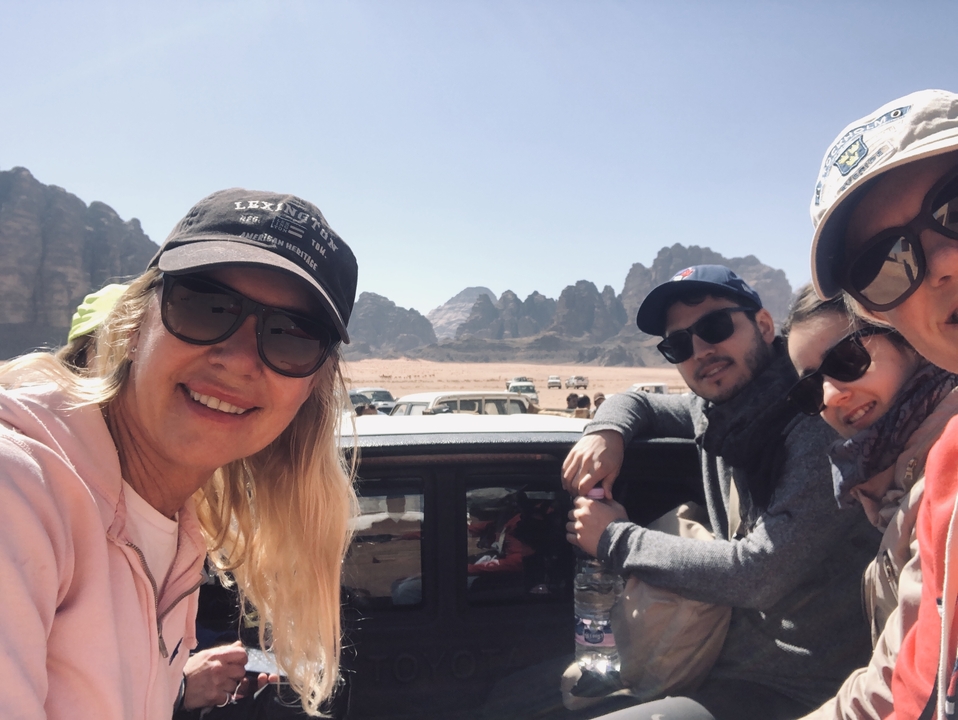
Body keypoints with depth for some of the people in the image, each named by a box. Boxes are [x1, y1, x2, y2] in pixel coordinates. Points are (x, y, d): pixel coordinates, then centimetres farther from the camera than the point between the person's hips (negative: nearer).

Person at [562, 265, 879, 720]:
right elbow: (634, 401, 20)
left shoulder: (820, 423, -20)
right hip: (730, 660, 7)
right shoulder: (712, 411, 3)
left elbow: (760, 574, -25)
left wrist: (616, 538, -15)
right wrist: (607, 430, -4)